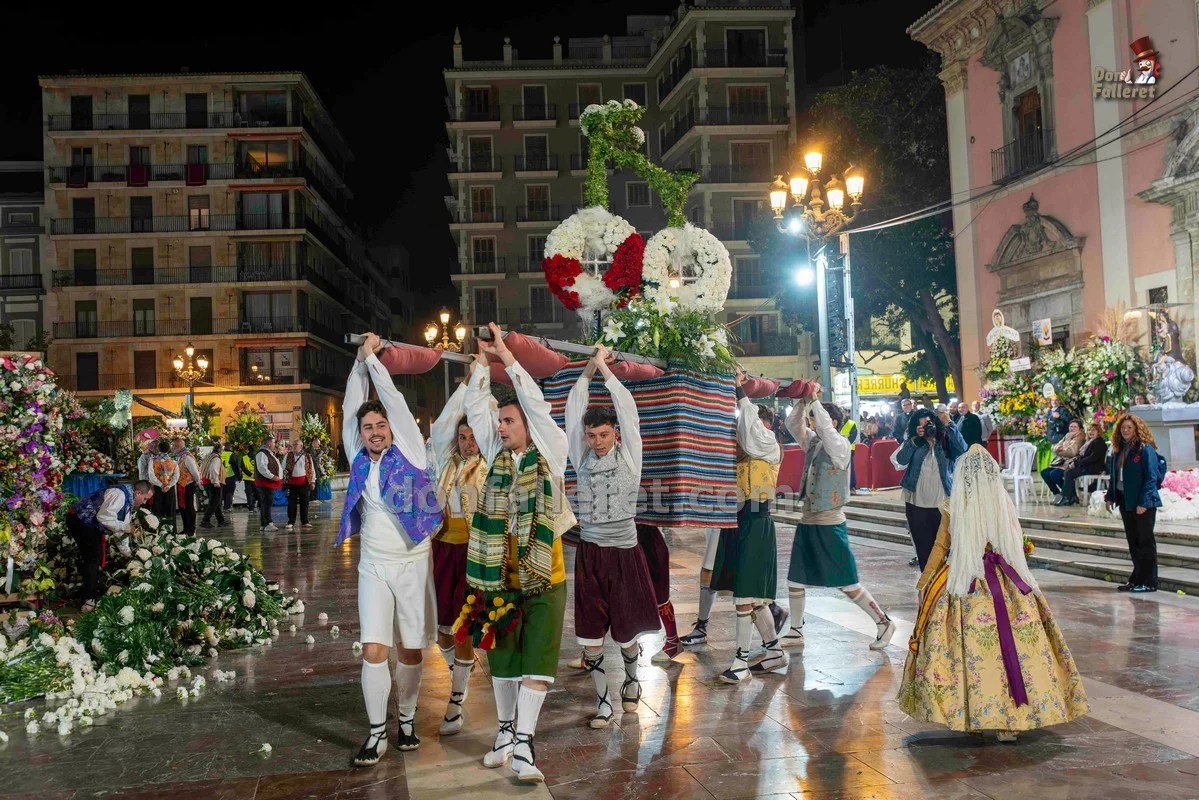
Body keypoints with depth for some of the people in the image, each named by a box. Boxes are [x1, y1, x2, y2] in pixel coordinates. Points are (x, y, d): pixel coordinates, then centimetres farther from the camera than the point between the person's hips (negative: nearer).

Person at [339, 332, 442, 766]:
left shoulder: (409, 452, -2)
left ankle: (406, 721, 25)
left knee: (410, 650, 6)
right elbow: (351, 408, 8)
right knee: (373, 650, -6)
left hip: (413, 562, -2)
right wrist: (360, 361, 8)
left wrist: (373, 359, 4)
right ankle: (376, 733, 6)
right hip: (373, 565, 2)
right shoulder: (359, 459, 6)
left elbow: (393, 399, -3)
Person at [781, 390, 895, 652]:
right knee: (795, 580, 10)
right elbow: (792, 422, 5)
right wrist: (804, 400, -8)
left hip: (830, 525, -7)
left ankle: (883, 623, 13)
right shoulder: (812, 442, 8)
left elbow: (825, 428, -30)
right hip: (807, 522, 7)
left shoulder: (840, 445, -12)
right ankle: (796, 631, 23)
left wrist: (815, 400, -22)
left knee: (847, 584, -2)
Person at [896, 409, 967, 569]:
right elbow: (901, 460, -11)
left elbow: (963, 450, -16)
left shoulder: (946, 441, 2)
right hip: (917, 504, 1)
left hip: (942, 504, -1)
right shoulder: (913, 443, 4)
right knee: (923, 547, 7)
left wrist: (950, 426, -16)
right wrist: (915, 439, -16)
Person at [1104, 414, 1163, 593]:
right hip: (1125, 500, 8)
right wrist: (1110, 497, 10)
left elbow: (1151, 478, -16)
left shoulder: (1146, 449, -12)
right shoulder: (1119, 450, 11)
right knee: (1133, 541, 13)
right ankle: (1137, 579, 22)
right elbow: (1113, 475, 17)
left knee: (1145, 541, 0)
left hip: (1143, 503, -8)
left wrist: (1143, 502, -21)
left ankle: (1149, 582, 7)